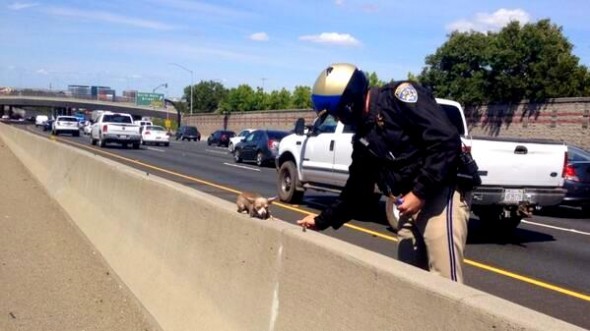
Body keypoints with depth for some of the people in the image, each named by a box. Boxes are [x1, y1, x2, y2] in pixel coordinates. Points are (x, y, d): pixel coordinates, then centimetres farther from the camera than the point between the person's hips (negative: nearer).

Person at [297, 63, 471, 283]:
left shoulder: (399, 96, -9)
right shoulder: (363, 138, 15)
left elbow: (446, 140, -19)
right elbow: (358, 189, 22)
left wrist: (420, 192, -19)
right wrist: (322, 220, 22)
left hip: (441, 197, -8)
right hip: (412, 204, 9)